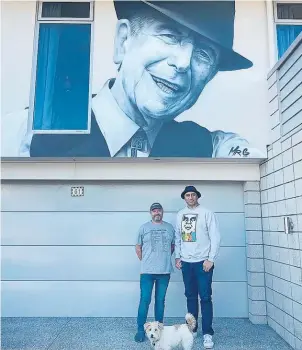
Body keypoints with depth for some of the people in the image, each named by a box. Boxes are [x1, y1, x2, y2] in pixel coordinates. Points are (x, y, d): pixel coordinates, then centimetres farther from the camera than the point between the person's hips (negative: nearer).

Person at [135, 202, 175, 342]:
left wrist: (165, 258, 10)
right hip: (147, 271, -2)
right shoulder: (144, 228, 1)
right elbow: (138, 247, 7)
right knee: (145, 300, 0)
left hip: (165, 271, 2)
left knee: (160, 300, 11)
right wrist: (145, 261, 5)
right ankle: (141, 329, 12)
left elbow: (173, 246, 16)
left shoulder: (170, 227, 6)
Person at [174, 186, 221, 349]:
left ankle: (207, 334, 10)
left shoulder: (206, 213, -6)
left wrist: (210, 259, -13)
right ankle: (192, 329, 26)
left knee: (205, 297, -1)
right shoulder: (180, 215, 8)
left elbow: (215, 237, -9)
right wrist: (177, 257, 9)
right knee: (190, 296, 13)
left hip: (203, 262, -4)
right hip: (186, 262, 4)